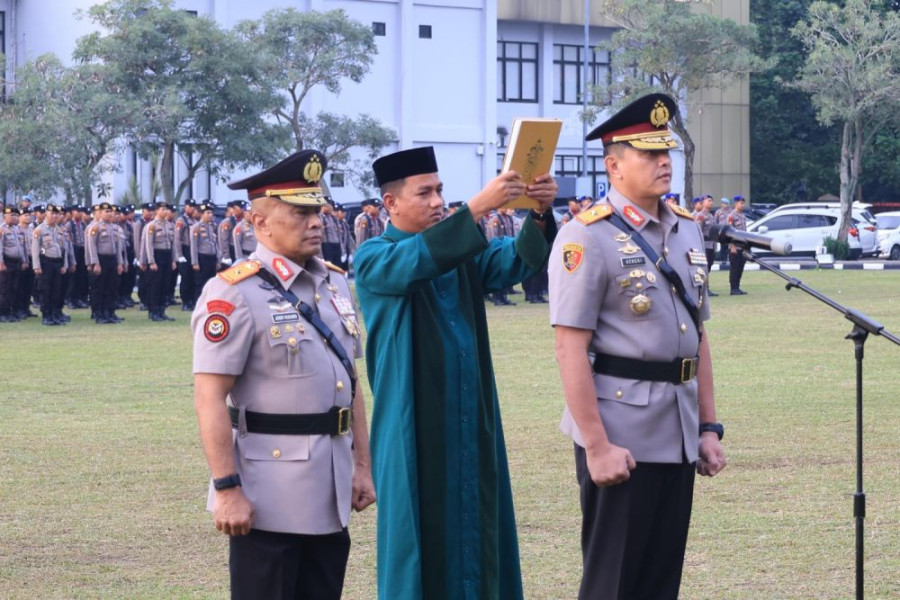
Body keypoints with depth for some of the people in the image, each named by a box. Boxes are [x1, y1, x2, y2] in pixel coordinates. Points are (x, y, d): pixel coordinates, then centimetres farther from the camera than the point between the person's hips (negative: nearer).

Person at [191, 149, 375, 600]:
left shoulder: (335, 284, 11)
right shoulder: (233, 293, -13)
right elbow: (210, 400, -16)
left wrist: (362, 465, 15)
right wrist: (227, 489, -19)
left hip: (330, 494, 7)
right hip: (269, 499, -7)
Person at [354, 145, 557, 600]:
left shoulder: (464, 249, 11)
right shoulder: (374, 258, -5)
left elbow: (517, 260, -6)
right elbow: (417, 259, -26)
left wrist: (540, 215, -26)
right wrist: (478, 207, -36)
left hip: (470, 420, 5)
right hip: (414, 425, -5)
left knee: (475, 527, 7)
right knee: (420, 533, -1)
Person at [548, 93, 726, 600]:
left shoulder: (687, 230, 12)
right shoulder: (587, 238, -11)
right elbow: (572, 350, -15)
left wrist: (708, 428, 12)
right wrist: (596, 444, -19)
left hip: (678, 437, 7)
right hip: (621, 436, -7)